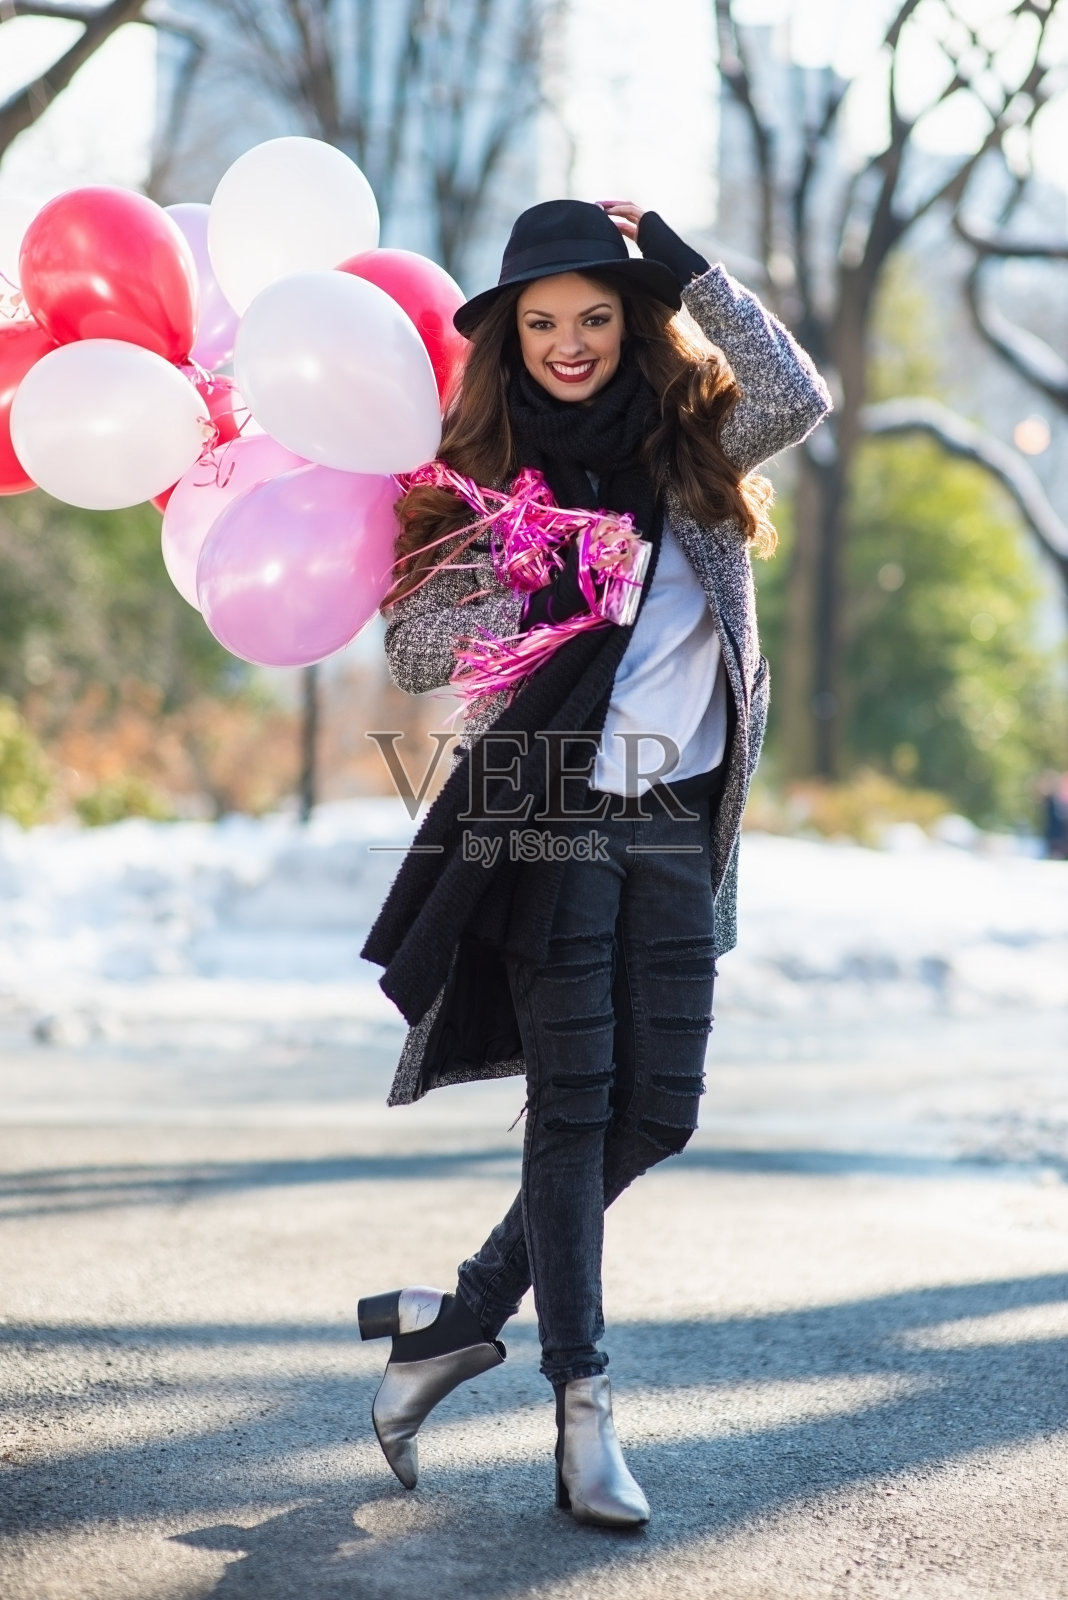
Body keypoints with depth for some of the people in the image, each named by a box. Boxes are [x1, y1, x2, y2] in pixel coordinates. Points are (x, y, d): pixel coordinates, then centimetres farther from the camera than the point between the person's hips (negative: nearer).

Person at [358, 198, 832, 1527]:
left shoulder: (689, 442, 6)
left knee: (657, 1110, 2)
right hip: (549, 811, -2)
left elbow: (800, 399, -15)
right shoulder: (486, 467, 4)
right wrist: (493, 581, -16)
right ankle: (582, 1406, 0)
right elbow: (411, 659, 2)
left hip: (677, 817, 2)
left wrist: (682, 262, -12)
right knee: (574, 1100, -5)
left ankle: (464, 1317, 18)